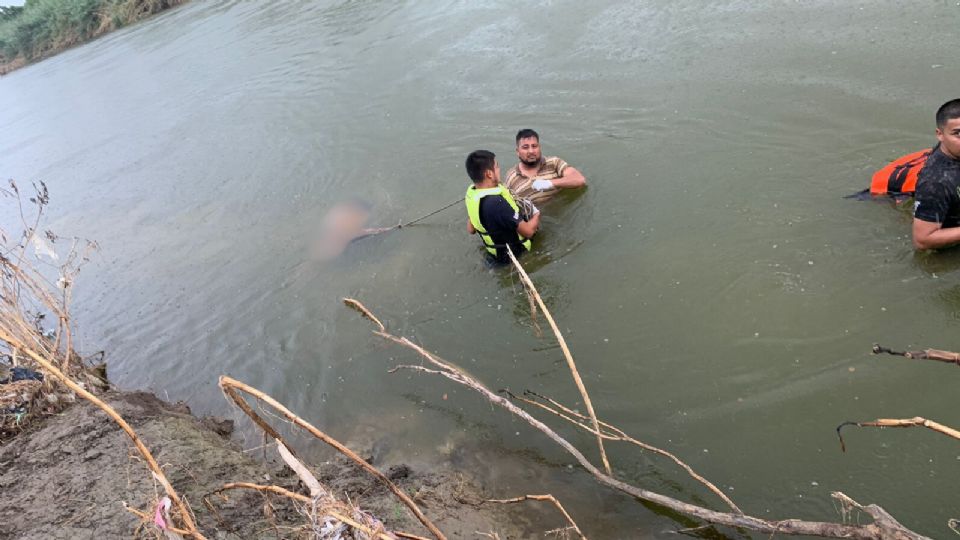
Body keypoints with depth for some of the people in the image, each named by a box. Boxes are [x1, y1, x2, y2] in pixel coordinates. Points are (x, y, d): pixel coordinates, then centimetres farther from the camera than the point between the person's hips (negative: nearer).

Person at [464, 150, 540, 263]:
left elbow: (471, 230, 4)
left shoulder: (471, 193, -10)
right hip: (514, 252, -8)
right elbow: (528, 231, -28)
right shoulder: (497, 202, -36)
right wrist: (537, 215, -7)